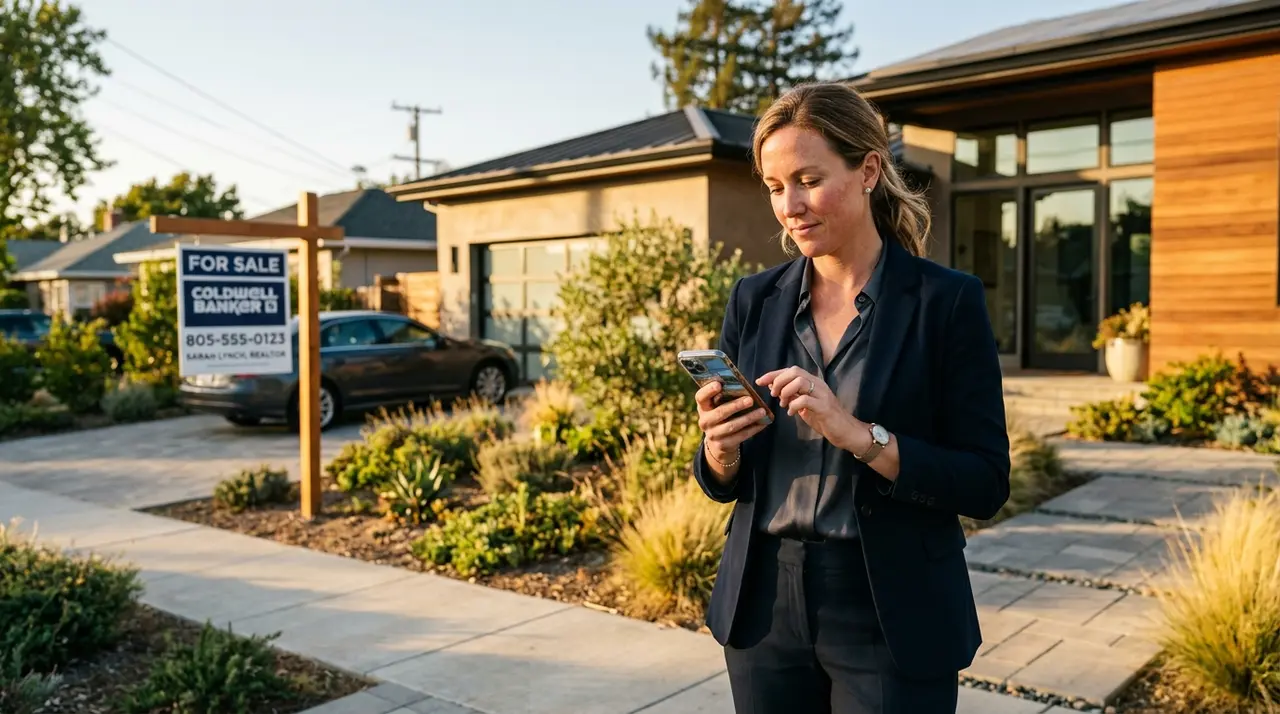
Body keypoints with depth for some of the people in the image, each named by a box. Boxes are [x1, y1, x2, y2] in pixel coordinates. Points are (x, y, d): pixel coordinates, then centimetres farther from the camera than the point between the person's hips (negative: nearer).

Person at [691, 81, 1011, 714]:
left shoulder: (946, 300, -8)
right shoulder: (754, 300, 2)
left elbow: (984, 484, -11)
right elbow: (725, 483, 7)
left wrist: (858, 435, -24)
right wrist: (720, 449, -15)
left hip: (892, 621, -3)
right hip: (764, 611, 4)